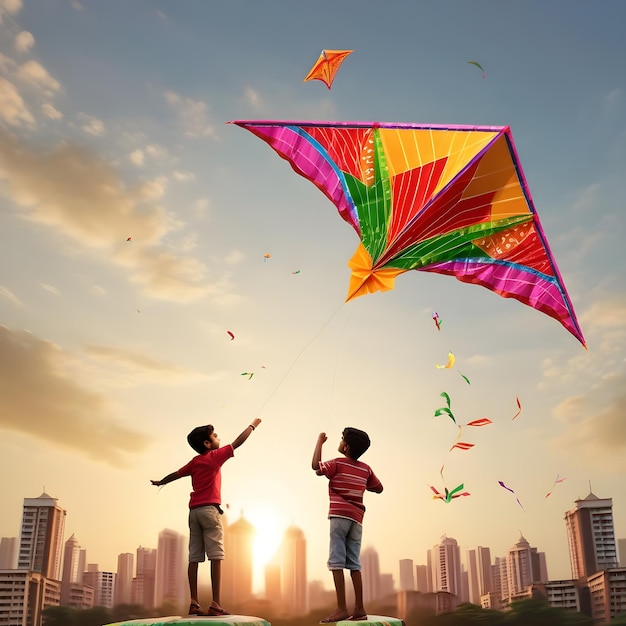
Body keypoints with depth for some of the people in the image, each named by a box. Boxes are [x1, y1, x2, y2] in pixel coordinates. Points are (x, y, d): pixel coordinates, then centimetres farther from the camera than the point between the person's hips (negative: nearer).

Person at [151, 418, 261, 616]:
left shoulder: (194, 462, 16)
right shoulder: (215, 456, 0)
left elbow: (176, 474, 27)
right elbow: (238, 442, 4)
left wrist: (160, 482, 46)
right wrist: (253, 425, 18)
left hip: (194, 511, 7)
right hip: (209, 509, -7)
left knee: (194, 558, 1)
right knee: (216, 555, -10)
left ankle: (194, 603, -3)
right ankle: (215, 604, -16)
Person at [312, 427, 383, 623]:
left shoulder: (338, 464, -3)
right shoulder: (365, 469, 13)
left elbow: (315, 465, -4)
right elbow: (379, 488, 22)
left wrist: (320, 442, 5)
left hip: (340, 515, -6)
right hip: (356, 519, 6)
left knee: (337, 561, -8)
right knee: (354, 563, 7)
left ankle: (341, 608, -15)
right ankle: (359, 608, 4)